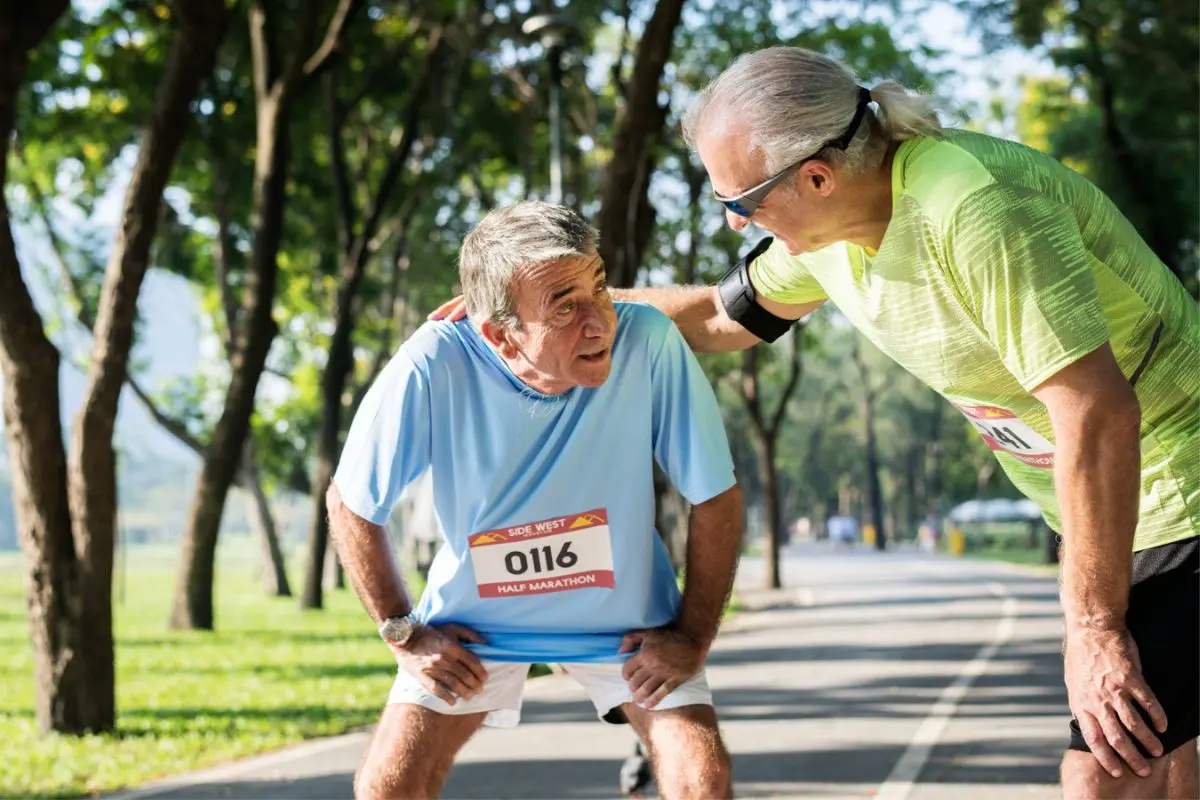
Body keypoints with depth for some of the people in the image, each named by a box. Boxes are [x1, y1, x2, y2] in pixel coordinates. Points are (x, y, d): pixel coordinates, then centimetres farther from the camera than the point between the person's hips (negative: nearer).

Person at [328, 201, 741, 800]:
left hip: (625, 614, 0)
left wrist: (693, 636, -11)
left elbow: (716, 497, -15)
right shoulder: (434, 368, -29)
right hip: (474, 618, 0)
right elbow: (352, 505, -12)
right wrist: (403, 635, -8)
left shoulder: (648, 343, -29)